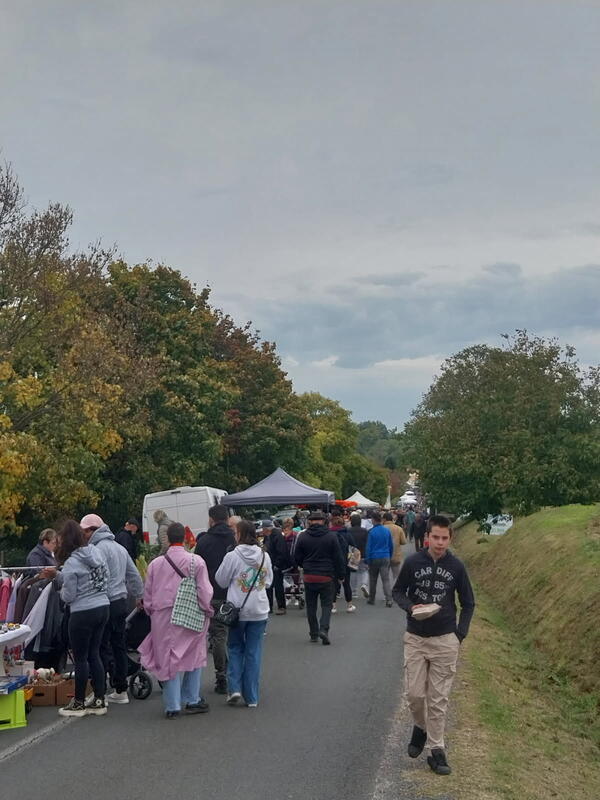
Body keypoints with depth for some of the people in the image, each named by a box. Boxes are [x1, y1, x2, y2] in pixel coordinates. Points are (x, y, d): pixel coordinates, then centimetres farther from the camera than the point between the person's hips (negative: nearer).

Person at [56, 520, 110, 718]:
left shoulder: (71, 563, -17)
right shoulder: (97, 553, 4)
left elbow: (68, 596, -12)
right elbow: (105, 581, 10)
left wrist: (62, 590, 8)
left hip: (83, 614, -7)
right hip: (103, 607, 7)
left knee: (81, 658, 5)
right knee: (94, 654, 15)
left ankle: (79, 703, 16)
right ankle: (99, 700, 17)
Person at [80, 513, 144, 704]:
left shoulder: (100, 549, -12)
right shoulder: (120, 548, 17)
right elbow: (134, 575, 21)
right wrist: (139, 596, 31)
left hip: (106, 604, -9)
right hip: (121, 602, 9)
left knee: (102, 648, -4)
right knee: (119, 646, 12)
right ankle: (121, 690, 17)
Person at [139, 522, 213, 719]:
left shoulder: (155, 563, 1)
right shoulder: (196, 561, -8)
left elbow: (148, 594, 8)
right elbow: (204, 591, -7)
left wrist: (151, 611, 22)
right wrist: (208, 611, 7)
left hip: (163, 618, 2)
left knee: (169, 659, 7)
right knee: (193, 657, 13)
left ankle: (172, 706, 9)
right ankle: (191, 700, 18)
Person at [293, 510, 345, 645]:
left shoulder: (302, 537, -2)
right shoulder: (331, 536, -6)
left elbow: (297, 558, 3)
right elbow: (339, 558, -5)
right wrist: (341, 575, 4)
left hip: (309, 577, 1)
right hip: (327, 577, -1)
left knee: (311, 606, 13)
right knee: (326, 604, 7)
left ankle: (314, 633, 16)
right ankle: (324, 629, -11)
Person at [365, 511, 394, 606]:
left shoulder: (372, 532, -10)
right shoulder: (387, 530, 2)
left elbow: (368, 547, -8)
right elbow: (391, 545, 9)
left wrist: (367, 560, -2)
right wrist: (390, 557, 19)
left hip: (374, 558, -3)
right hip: (385, 558, 3)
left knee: (373, 580, 12)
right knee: (386, 579, -1)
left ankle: (371, 599, 22)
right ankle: (389, 600, -13)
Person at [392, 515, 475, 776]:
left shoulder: (456, 566, -2)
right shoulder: (413, 562, -5)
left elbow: (468, 603, 8)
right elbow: (398, 591, 7)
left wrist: (460, 634, -1)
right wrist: (410, 607, -14)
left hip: (445, 640, 0)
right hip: (415, 639, 0)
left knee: (439, 699, 2)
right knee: (415, 693, 0)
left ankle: (436, 750, 11)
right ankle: (421, 727, 30)